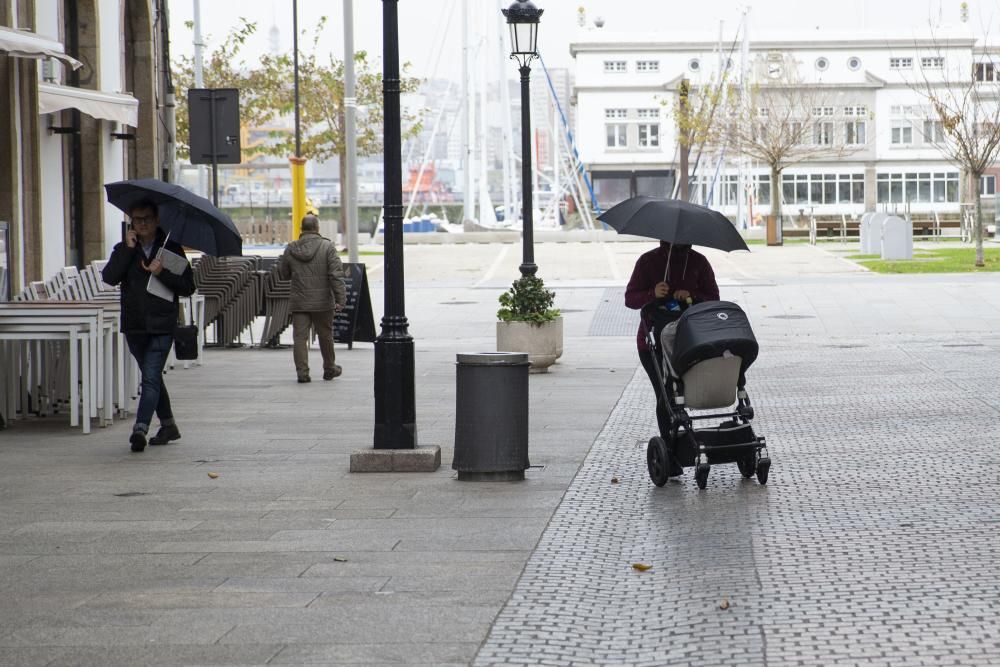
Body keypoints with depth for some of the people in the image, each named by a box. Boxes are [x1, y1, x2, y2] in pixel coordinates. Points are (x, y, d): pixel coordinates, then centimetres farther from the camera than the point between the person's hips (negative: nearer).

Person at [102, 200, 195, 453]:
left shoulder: (171, 249, 2)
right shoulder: (123, 250, 8)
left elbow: (188, 287, -1)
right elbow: (109, 278, -10)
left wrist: (162, 273, -14)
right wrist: (128, 249, -13)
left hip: (161, 326, -4)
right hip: (134, 325, 4)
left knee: (151, 378, -15)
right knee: (153, 378, 17)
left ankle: (140, 428, -24)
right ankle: (168, 425, 30)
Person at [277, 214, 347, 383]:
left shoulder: (291, 249, 2)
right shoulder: (327, 247, -7)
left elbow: (283, 274, 12)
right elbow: (336, 275, -12)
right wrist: (341, 299, -12)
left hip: (299, 303, 1)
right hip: (322, 302, -1)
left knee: (300, 337, 3)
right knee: (325, 336, 14)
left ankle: (302, 372, -5)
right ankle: (329, 369, 27)